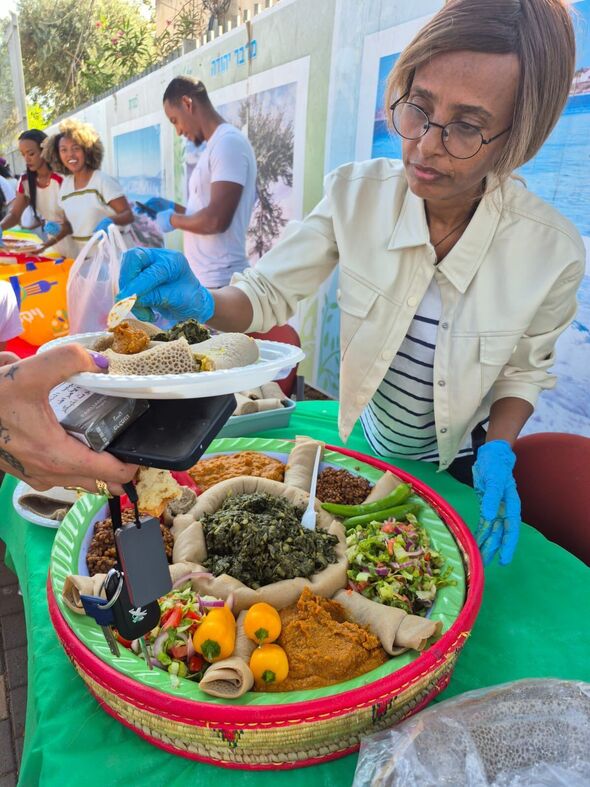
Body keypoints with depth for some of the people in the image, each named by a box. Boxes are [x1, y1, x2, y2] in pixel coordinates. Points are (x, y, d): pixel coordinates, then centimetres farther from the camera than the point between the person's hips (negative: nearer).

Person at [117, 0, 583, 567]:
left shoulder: (553, 250, -24)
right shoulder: (356, 195, -21)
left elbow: (523, 370, -8)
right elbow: (268, 292, -17)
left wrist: (498, 451, -22)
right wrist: (201, 302, -37)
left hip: (456, 469, -1)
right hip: (361, 448, 2)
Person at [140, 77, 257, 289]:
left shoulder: (228, 143, -13)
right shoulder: (215, 145, 18)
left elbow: (216, 220, -23)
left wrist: (173, 219, -7)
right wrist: (172, 207, 16)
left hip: (219, 281, -10)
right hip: (203, 278, 10)